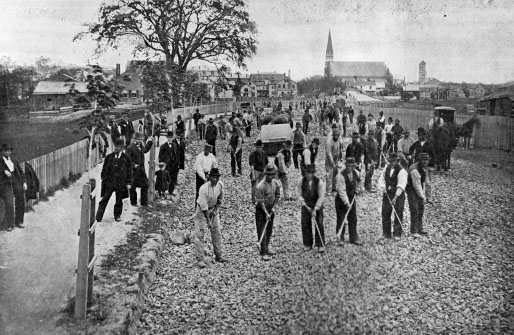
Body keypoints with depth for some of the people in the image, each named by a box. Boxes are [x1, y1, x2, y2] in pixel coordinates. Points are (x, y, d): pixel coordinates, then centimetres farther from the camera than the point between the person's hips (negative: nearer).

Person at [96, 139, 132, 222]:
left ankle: (117, 216, 25)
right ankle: (98, 217, 2)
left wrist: (129, 183, -1)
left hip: (121, 183, -1)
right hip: (109, 182, 1)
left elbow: (129, 171, 2)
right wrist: (103, 178, 6)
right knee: (104, 200, 0)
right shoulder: (109, 157, 4)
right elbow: (104, 169, 11)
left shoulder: (126, 158, -1)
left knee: (119, 201, 8)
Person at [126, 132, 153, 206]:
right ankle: (133, 202, 19)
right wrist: (133, 165, -23)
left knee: (145, 185, 10)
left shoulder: (141, 146, 9)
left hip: (141, 169, 8)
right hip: (134, 170, -8)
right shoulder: (130, 148, -15)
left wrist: (149, 142, 22)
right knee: (133, 187, 6)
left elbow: (145, 150, 31)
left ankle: (144, 202, 20)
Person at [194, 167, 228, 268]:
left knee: (217, 233, 10)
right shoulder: (203, 189, -29)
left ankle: (219, 256, 21)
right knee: (200, 234, -7)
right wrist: (208, 221, -26)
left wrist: (216, 209, -4)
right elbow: (204, 207, -27)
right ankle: (200, 259, -3)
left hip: (214, 209, 6)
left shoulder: (220, 185, -11)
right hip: (202, 211, -6)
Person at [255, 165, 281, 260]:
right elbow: (260, 201, -20)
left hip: (271, 209, 7)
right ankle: (264, 252, -8)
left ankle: (266, 248, 26)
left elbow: (277, 196, 9)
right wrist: (266, 213, -21)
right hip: (261, 210, -6)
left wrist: (274, 207, -3)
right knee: (262, 231, -7)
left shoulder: (276, 183, -1)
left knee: (269, 230, 13)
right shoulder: (260, 186, -22)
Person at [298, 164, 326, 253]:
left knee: (319, 225, -5)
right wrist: (305, 205, -9)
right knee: (305, 224, 0)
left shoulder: (319, 182, -14)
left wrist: (315, 209, -18)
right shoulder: (302, 181, -6)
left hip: (317, 206, -2)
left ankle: (320, 245, 2)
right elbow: (299, 194, 1)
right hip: (306, 205, 2)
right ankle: (307, 245, 11)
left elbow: (321, 197, -13)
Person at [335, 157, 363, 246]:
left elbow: (359, 181, 21)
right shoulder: (340, 176, -22)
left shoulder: (355, 173, -1)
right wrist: (347, 203, -33)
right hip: (341, 200, -6)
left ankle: (354, 238, 17)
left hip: (352, 198, 6)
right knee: (340, 220, -2)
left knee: (353, 219, 8)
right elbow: (342, 191, -27)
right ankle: (340, 239, 8)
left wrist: (357, 189, 3)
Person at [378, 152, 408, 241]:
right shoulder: (387, 168, 6)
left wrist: (395, 197, -23)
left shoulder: (402, 171, -13)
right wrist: (383, 187, -7)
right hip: (387, 194, 5)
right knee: (385, 213, 6)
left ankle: (397, 234, 5)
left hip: (398, 195, -5)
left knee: (398, 215, -4)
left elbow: (401, 186, -18)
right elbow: (381, 179, 12)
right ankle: (386, 233, 17)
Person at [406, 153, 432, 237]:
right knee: (415, 211, -10)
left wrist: (428, 195, 6)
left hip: (420, 190, 9)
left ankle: (419, 228, 25)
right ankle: (414, 231, -3)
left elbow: (426, 182, 8)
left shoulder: (425, 168, 0)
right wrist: (422, 197, -17)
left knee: (421, 209, 14)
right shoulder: (414, 170, -28)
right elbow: (417, 186, -23)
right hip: (412, 190, -9)